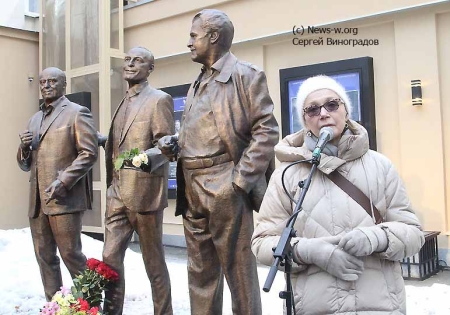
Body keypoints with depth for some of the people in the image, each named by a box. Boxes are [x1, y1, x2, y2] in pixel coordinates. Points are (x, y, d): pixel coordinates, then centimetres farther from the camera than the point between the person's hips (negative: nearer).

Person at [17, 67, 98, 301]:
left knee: (71, 254, -4)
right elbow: (25, 164, 23)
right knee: (45, 257, 11)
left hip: (65, 198, -7)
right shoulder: (34, 120, 21)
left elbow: (89, 153, -10)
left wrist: (63, 181, -18)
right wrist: (24, 148, 1)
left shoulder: (77, 113, 0)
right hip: (37, 200, 7)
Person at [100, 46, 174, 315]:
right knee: (110, 257, 6)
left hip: (145, 192, -7)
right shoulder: (124, 103, 18)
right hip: (118, 192, 7)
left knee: (154, 262, 5)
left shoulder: (160, 99, -6)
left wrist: (145, 157, -30)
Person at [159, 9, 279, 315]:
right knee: (200, 274, 14)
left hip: (225, 189, -8)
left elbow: (266, 131, -11)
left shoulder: (246, 74, -4)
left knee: (239, 273, 2)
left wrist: (240, 179, -17)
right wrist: (174, 143, 5)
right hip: (193, 191, 8)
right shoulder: (197, 84, 19)